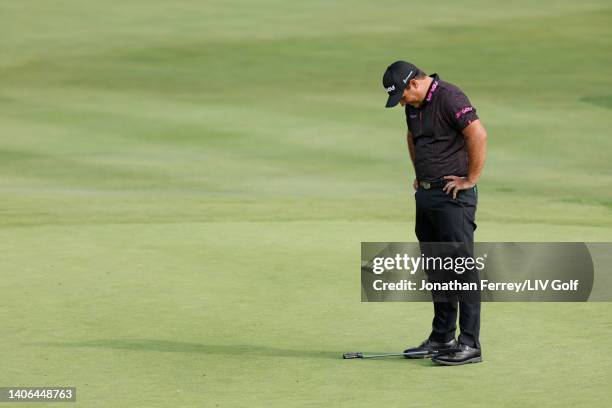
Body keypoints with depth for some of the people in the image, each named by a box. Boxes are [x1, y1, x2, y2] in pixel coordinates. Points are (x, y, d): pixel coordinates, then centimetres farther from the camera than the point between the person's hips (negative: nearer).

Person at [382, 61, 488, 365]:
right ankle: (442, 338, 21)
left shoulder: (450, 98, -16)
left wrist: (471, 179, -19)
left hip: (453, 195, -9)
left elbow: (479, 135, -26)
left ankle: (469, 344, -10)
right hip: (425, 193, 9)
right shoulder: (413, 105, 13)